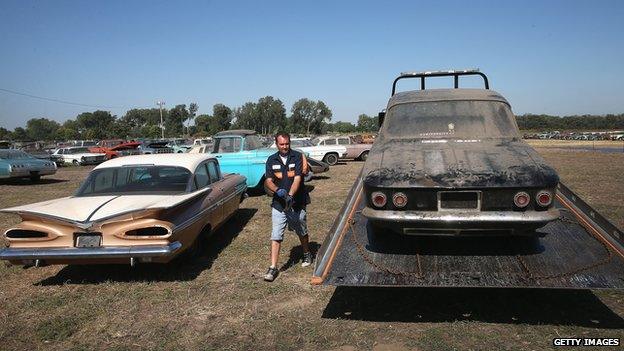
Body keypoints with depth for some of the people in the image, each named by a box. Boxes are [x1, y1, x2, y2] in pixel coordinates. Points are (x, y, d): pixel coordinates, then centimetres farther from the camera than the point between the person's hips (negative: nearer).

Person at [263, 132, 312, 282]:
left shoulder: (298, 157, -7)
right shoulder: (271, 160, 2)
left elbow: (297, 178, -16)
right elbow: (268, 181, -5)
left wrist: (290, 195, -30)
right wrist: (278, 190, -26)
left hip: (297, 203, -1)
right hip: (278, 204, 1)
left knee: (302, 232, 17)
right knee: (276, 236, -5)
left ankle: (307, 254, 42)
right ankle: (273, 268, -1)